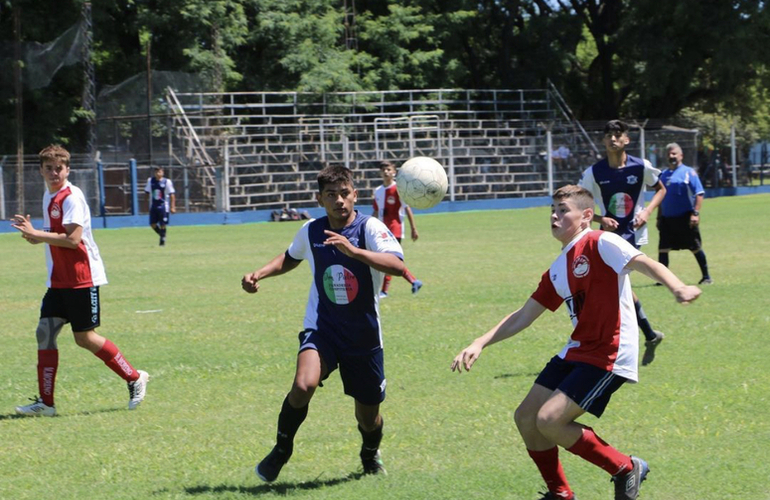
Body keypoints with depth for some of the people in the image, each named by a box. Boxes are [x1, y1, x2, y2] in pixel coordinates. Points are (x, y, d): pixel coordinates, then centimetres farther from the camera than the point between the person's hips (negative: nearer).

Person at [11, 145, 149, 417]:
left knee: (84, 337, -3)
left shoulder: (71, 197, -15)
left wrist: (36, 234, -22)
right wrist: (35, 236, 3)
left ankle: (135, 379, 12)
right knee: (45, 332, -1)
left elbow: (72, 238, -24)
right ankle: (45, 402, 1)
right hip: (58, 280, 9)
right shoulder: (48, 196, 14)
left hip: (82, 278, -9)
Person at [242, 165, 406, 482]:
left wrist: (353, 251, -45)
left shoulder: (370, 228, -14)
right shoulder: (311, 231, -2)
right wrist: (259, 274, 4)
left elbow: (397, 265, -33)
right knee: (304, 385, -28)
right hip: (322, 327, 1)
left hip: (364, 333, -1)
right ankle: (281, 450, -4)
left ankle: (371, 455, 46)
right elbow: (290, 258, 21)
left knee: (368, 414, 10)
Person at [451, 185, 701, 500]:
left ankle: (626, 468, -2)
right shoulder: (557, 271, 14)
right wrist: (479, 343, 10)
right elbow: (522, 317, 19)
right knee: (525, 418, 6)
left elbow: (645, 264, -24)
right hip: (575, 352, 9)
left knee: (549, 421, -18)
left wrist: (678, 289, -43)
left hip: (608, 356, -9)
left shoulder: (600, 243, -10)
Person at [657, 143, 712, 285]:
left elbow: (699, 194, -10)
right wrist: (659, 217, 18)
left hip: (685, 218, -5)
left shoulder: (689, 172, -5)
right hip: (667, 218, 5)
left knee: (696, 248, 2)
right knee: (663, 249, 1)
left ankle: (706, 277, 12)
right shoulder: (664, 174, 13)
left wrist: (695, 213, -19)